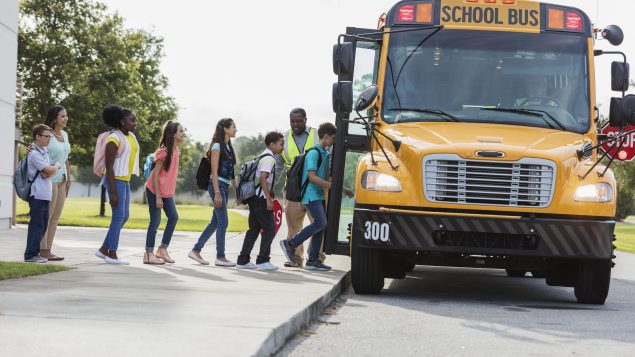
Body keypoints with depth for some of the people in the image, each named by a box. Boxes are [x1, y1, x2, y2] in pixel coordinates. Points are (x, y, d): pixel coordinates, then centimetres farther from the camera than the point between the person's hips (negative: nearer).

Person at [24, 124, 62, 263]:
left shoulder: (45, 152, 17)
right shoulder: (34, 154, -13)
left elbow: (52, 171, 13)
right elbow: (49, 170, -19)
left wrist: (50, 172, -10)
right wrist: (57, 165, 2)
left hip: (45, 194, 9)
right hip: (37, 194, -9)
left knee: (43, 224, 12)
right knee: (36, 224, -8)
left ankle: (35, 252, 18)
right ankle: (30, 255, -5)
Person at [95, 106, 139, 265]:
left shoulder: (131, 136, 10)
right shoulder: (114, 139, -16)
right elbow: (109, 167, -17)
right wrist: (113, 192, -20)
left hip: (125, 180, 9)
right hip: (115, 180, -9)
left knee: (124, 216, 11)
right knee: (118, 216, -5)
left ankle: (104, 249, 19)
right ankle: (112, 255, 3)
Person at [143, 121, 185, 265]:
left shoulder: (176, 150, 5)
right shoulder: (164, 152, -20)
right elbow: (155, 174, -19)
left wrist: (171, 192, 13)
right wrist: (158, 197, -19)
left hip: (167, 192, 8)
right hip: (154, 191, -8)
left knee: (173, 217, 2)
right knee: (155, 221, -5)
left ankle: (163, 249, 10)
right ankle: (149, 254, 1)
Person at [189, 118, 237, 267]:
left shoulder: (228, 147, 16)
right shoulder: (217, 146, -10)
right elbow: (214, 172, -15)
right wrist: (217, 193, -20)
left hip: (225, 186, 9)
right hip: (217, 185, -9)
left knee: (215, 221, 9)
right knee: (223, 221, -7)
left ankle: (196, 250, 15)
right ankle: (220, 257, -3)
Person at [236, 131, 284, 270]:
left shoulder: (263, 157, 18)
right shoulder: (269, 159, -12)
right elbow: (263, 177, -23)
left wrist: (270, 193, 23)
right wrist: (269, 199, -23)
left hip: (254, 197, 10)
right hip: (260, 198, -10)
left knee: (254, 228, 12)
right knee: (270, 228, -4)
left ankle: (243, 260, 12)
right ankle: (262, 260, -5)